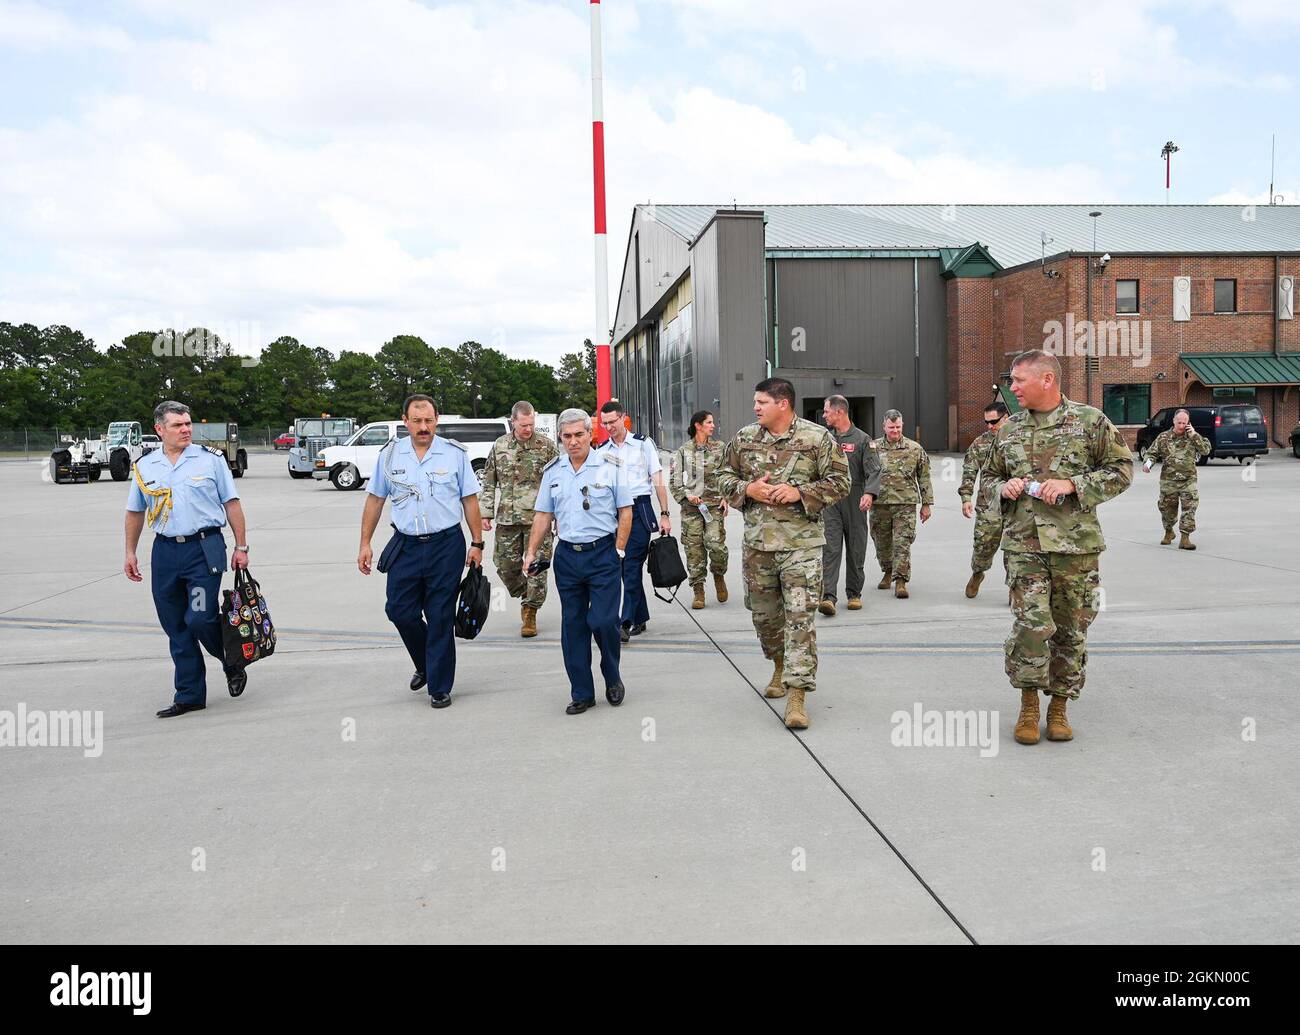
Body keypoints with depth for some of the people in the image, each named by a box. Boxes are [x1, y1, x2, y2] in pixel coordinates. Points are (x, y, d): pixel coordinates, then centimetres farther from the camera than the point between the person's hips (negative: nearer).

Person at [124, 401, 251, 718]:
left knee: (200, 619, -13)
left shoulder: (211, 459, 1)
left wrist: (241, 547, -2)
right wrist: (130, 553, 15)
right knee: (176, 628, 6)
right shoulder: (144, 466, 9)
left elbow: (232, 503, 2)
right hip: (165, 551, 4)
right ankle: (190, 695, 16)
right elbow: (135, 513, 18)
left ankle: (233, 665, 16)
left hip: (204, 548, -4)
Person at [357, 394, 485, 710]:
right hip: (406, 545, 3)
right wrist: (365, 544, 6)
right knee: (400, 611, 4)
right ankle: (425, 665, 31)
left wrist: (477, 544, -1)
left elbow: (470, 500, 3)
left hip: (446, 545, -2)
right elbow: (375, 500, 10)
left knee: (440, 618, 2)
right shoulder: (390, 455, 4)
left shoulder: (455, 453, -1)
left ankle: (439, 687, 13)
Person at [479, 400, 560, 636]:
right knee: (505, 564, 6)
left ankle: (530, 613, 11)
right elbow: (488, 483, 13)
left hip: (538, 518, -3)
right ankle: (527, 597, 30)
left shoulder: (547, 446, -1)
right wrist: (486, 513, 7)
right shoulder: (499, 446, 7)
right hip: (507, 519, 3)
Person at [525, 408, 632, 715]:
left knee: (603, 621, -8)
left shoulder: (609, 465, -3)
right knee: (573, 625, 6)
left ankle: (612, 678, 19)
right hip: (567, 555, 4)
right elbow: (543, 515, 12)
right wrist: (531, 552, 4)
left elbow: (625, 511, -1)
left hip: (603, 554, -4)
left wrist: (618, 550, -7)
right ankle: (582, 693, 16)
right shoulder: (553, 471, 8)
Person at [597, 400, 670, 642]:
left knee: (632, 566, -9)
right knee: (626, 567, 7)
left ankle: (626, 623, -11)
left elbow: (658, 481, 2)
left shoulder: (643, 444, 3)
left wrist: (664, 515, -4)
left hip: (639, 509, -4)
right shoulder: (601, 450, 12)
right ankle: (641, 618, 19)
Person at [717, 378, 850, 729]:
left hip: (801, 542, -4)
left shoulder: (818, 438, -5)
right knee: (764, 613, 14)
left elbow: (839, 481, -2)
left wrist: (799, 492, -15)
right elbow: (725, 477, 14)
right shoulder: (744, 438, 6)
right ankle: (780, 667, 40)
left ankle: (796, 694, -9)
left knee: (800, 616, -10)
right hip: (757, 542, 4)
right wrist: (747, 489, -7)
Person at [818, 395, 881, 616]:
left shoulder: (862, 439, -1)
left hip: (854, 502, -2)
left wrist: (869, 493, -26)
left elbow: (874, 471, -10)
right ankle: (828, 596, -15)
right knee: (830, 549, -9)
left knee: (856, 550, 6)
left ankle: (854, 594, 20)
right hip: (829, 501, 2)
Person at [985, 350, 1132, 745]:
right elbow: (992, 475, 22)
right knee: (1030, 625, -10)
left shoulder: (1090, 421, 0)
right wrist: (1004, 488, -2)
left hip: (1076, 544, -1)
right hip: (1023, 542, 1)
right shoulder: (1009, 428, 10)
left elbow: (1121, 470, 0)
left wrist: (1072, 484, -13)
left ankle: (1059, 707, 22)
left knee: (1070, 629, 7)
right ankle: (1028, 707, 6)